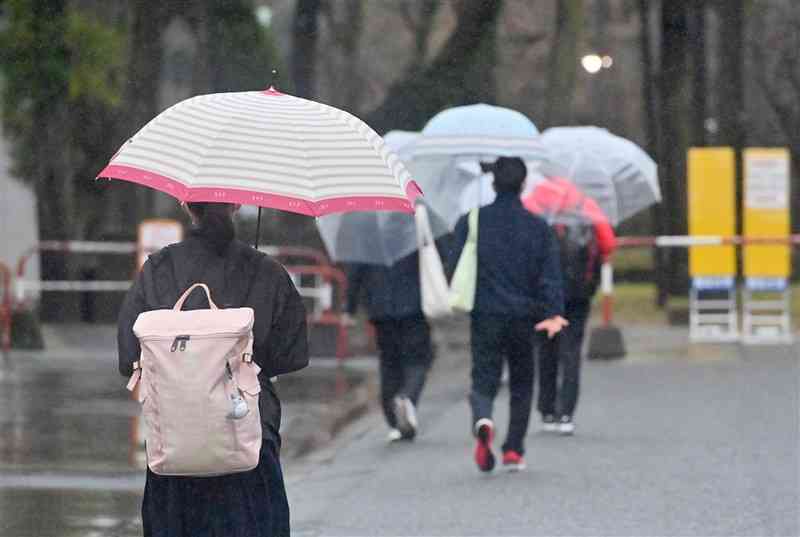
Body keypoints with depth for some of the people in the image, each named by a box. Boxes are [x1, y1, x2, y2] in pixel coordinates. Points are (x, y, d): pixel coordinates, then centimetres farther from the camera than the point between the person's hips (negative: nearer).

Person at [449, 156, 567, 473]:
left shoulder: (471, 222, 0)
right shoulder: (538, 227, 3)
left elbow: (455, 268, 1)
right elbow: (550, 275, -5)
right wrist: (553, 313, -10)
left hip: (485, 316, -1)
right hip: (524, 316, 1)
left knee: (484, 382, 2)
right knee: (521, 384, 15)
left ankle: (483, 420, -31)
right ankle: (514, 450, 12)